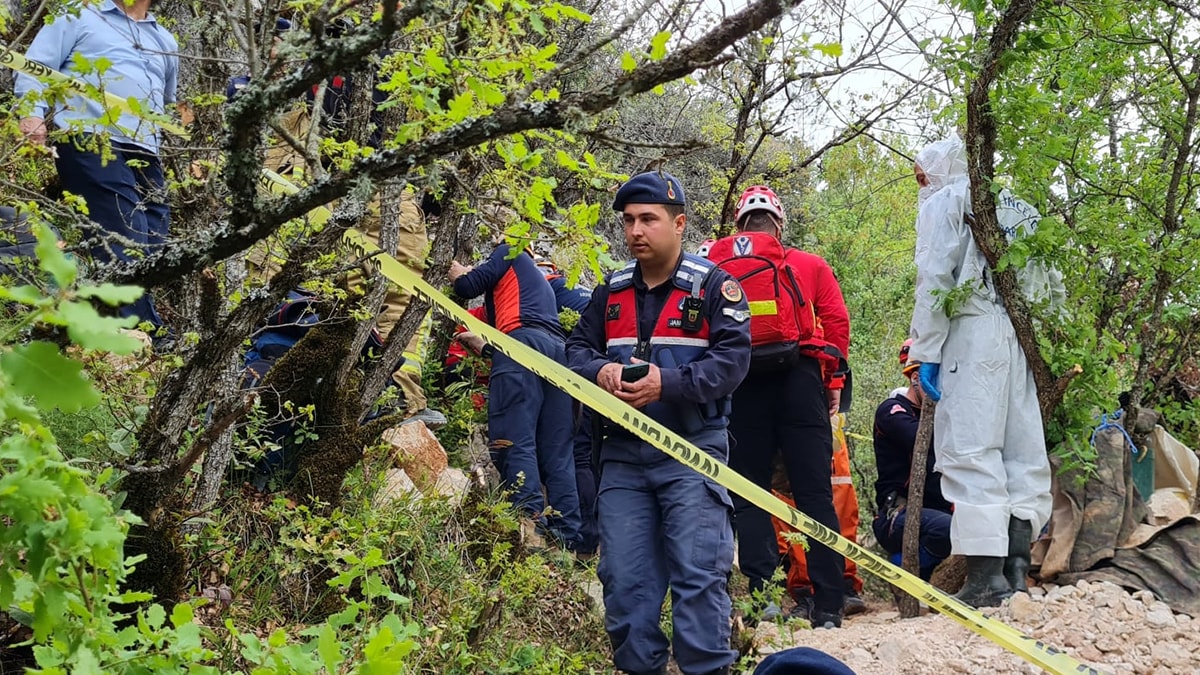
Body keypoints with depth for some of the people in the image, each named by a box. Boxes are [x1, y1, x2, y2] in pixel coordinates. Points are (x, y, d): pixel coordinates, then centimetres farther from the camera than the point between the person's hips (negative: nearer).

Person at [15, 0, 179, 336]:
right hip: (91, 143, -6)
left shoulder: (165, 41, 29)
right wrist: (33, 112, -10)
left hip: (145, 156, 6)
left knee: (152, 247, -4)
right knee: (128, 247, -18)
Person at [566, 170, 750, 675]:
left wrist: (667, 383, -23)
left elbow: (732, 358, -11)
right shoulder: (611, 291, 15)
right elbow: (578, 347, 14)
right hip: (623, 454, 5)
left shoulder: (713, 286, -1)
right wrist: (599, 370, -10)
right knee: (624, 578, 5)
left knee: (698, 573, -7)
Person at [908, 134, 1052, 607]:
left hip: (973, 334, -7)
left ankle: (987, 575, -14)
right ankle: (1016, 566, 8)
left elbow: (935, 279, -6)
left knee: (971, 450, -9)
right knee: (1021, 450, 6)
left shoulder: (943, 203, 6)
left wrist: (926, 352, -8)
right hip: (1022, 336, 7)